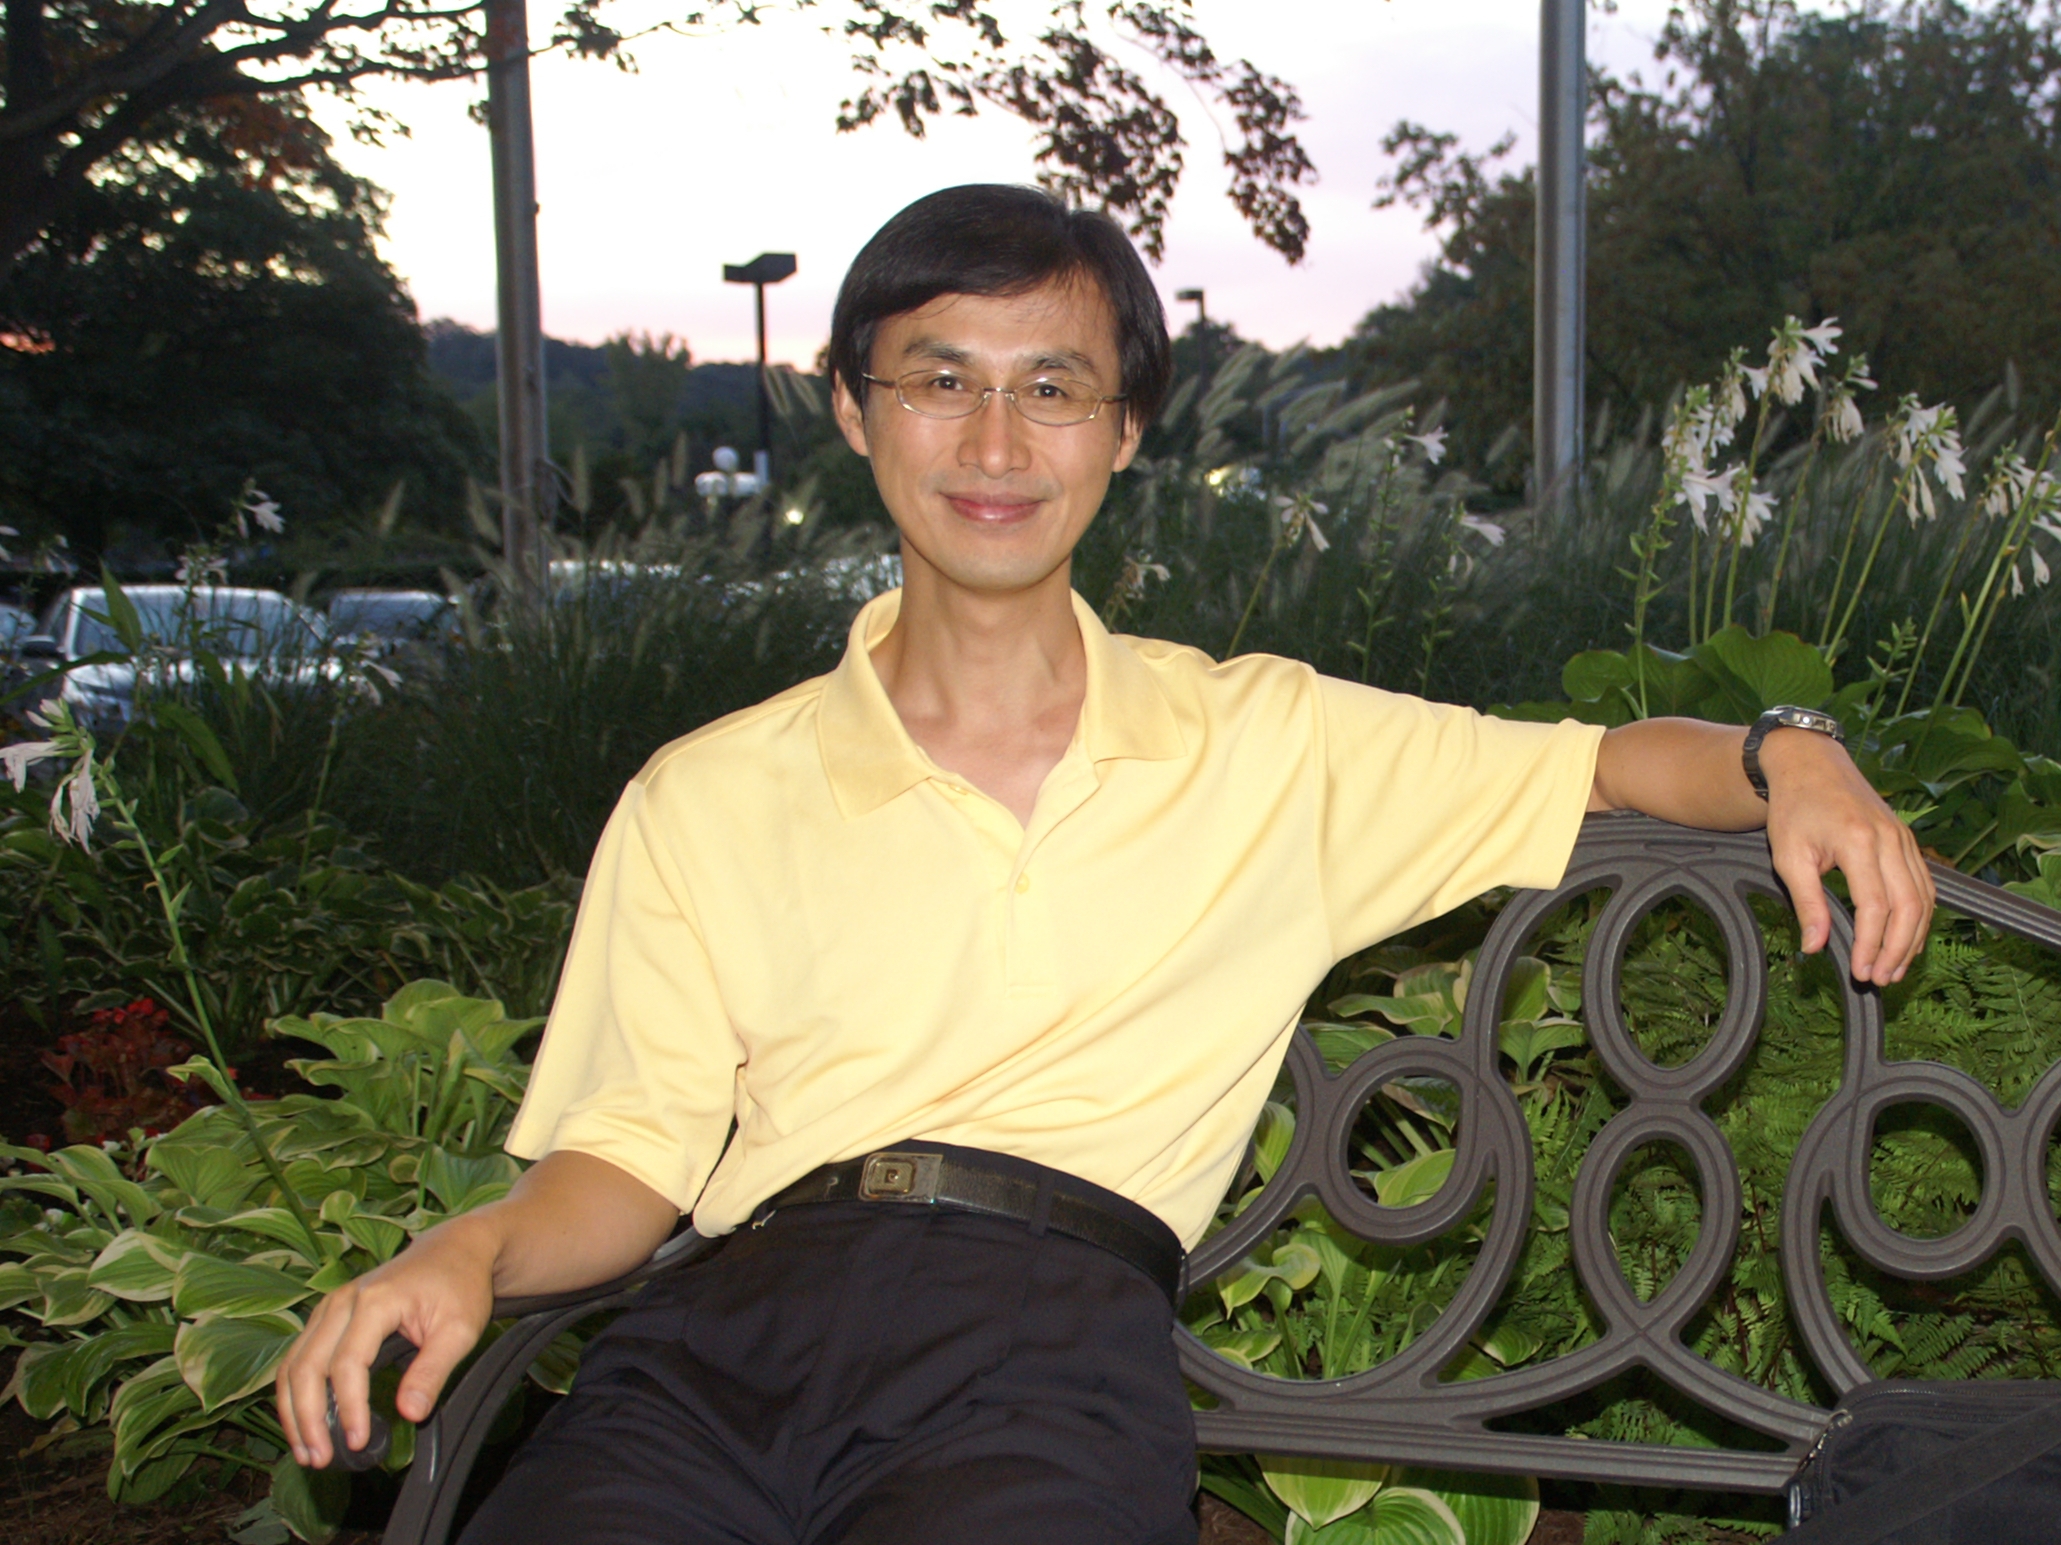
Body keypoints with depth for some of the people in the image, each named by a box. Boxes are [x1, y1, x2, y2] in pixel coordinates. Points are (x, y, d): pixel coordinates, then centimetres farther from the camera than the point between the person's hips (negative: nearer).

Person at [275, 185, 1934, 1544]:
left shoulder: (1270, 745, 17)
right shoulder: (708, 797, 17)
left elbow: (1603, 763, 22)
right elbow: (631, 1155, 13)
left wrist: (1783, 758, 1)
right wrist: (470, 1251, -7)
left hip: (1061, 1325, -1)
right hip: (749, 1309, 2)